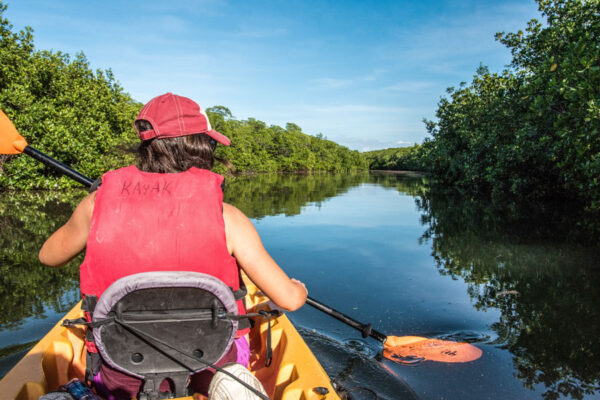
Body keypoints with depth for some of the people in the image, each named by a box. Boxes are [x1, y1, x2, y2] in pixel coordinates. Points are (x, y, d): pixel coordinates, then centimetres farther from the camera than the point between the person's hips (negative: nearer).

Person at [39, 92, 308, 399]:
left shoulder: (100, 202, -13)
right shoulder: (225, 216, -19)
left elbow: (48, 256, 8)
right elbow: (289, 300, -15)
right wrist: (299, 289, 9)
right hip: (210, 371, -1)